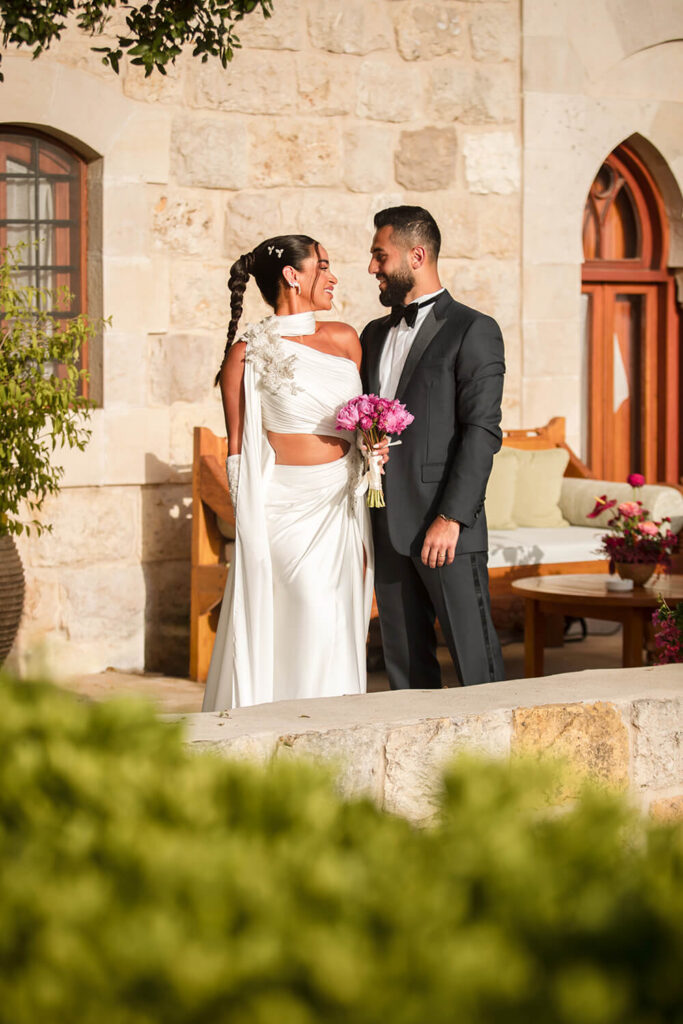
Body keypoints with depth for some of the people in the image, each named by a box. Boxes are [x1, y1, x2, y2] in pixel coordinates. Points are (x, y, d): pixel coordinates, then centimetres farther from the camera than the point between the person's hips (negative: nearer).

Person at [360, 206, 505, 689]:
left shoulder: (473, 331, -4)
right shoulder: (375, 335, 18)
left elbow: (482, 431, -12)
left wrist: (450, 518, -18)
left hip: (447, 526, -7)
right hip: (387, 527, 7)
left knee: (478, 666, -6)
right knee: (404, 663, 8)